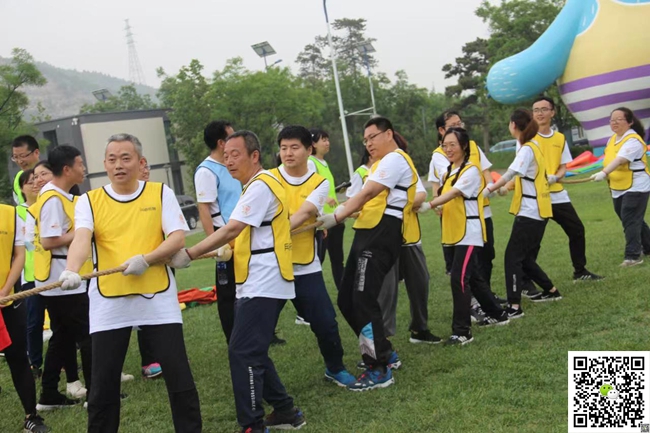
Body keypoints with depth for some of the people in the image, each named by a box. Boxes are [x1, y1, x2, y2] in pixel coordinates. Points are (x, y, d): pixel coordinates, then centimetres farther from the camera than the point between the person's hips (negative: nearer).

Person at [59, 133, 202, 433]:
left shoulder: (161, 193, 4)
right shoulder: (89, 201, 3)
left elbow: (178, 238, -4)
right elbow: (82, 239, -15)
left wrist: (146, 259, -21)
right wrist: (71, 271, -35)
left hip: (157, 299, 0)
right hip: (108, 304, 1)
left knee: (179, 377, 2)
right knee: (103, 384, 6)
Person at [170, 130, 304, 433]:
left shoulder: (260, 185, -14)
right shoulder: (257, 185, 19)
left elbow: (231, 229, -21)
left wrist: (189, 254, -20)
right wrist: (229, 248, 13)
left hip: (263, 284, -11)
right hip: (257, 283, 11)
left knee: (242, 353, -11)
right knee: (253, 352, 14)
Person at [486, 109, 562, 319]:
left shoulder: (527, 149, -15)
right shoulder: (533, 146, 14)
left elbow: (509, 175, -26)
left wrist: (488, 190, -24)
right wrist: (506, 188, 12)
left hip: (530, 211, -9)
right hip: (535, 211, 9)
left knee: (513, 257, -10)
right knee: (525, 258, 17)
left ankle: (514, 306, -12)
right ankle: (551, 290, 29)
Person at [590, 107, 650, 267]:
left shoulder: (633, 140, -20)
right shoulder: (612, 139, 8)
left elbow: (620, 160, -36)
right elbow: (609, 159, 20)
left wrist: (603, 173, -49)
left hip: (636, 187, -9)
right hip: (618, 188, 9)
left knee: (630, 220, -15)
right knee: (633, 220, 17)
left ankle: (633, 255, -14)